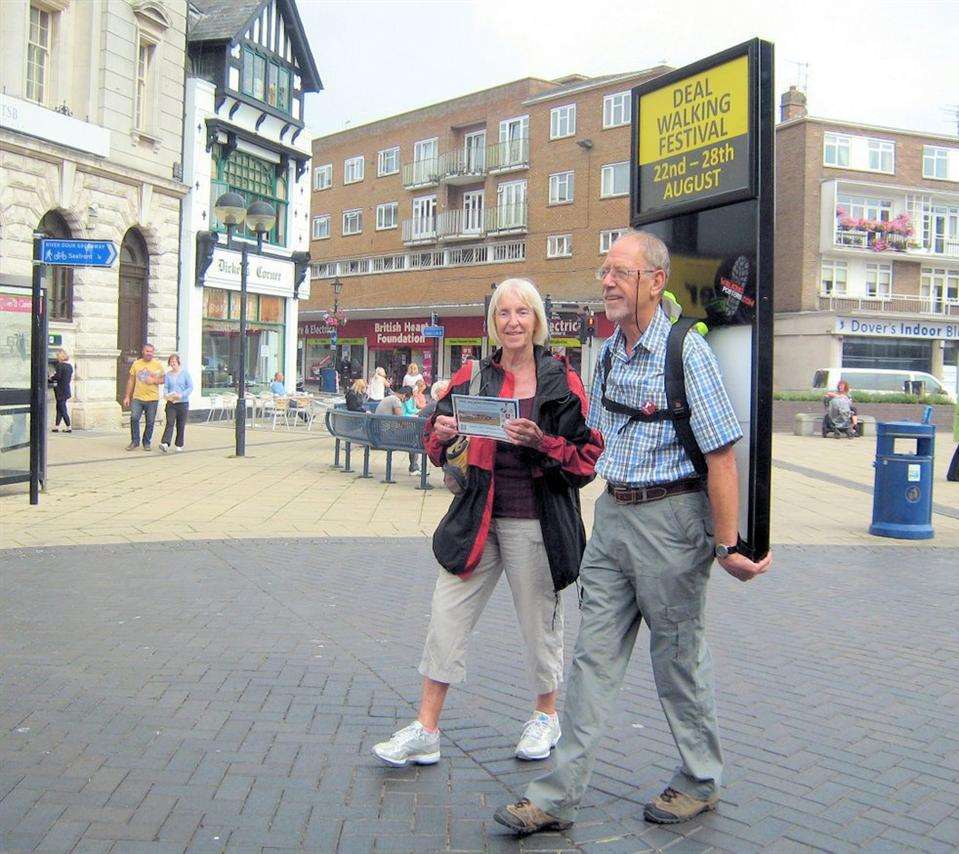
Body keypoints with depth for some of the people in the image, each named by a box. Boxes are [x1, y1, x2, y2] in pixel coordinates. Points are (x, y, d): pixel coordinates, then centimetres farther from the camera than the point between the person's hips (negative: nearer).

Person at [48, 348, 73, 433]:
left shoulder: (59, 365, -13)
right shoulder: (70, 366, 9)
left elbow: (57, 377, -18)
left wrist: (49, 379, -2)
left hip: (60, 390, -8)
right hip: (67, 390, 8)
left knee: (62, 409, -2)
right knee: (59, 408, 12)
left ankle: (68, 427, -1)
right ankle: (56, 427, 12)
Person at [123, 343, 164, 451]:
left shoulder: (158, 364, 2)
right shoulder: (136, 364, 7)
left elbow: (164, 379, 6)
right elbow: (131, 381, 11)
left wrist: (154, 380, -14)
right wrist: (127, 396, 8)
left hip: (152, 398, -1)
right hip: (137, 398, 1)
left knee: (150, 422, 2)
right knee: (134, 418, -12)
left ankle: (147, 443, 17)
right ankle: (135, 441, 2)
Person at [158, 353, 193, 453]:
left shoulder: (185, 373, 0)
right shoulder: (168, 374, 8)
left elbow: (190, 387, -4)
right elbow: (165, 387, 6)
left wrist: (181, 395, -17)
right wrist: (166, 394, -16)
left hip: (183, 403, -1)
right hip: (171, 403, 1)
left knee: (181, 425, 5)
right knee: (170, 423, -11)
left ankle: (179, 445, 16)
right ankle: (165, 443, -21)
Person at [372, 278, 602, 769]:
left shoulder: (562, 381, -3)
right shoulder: (472, 377, 6)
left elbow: (587, 457, -6)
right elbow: (437, 448, 12)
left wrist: (542, 443, -21)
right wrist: (440, 435, -11)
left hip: (536, 523, -3)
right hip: (478, 519, 3)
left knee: (539, 621, 10)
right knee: (446, 618, 3)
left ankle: (546, 716, 34)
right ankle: (426, 730, 15)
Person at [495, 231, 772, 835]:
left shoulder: (686, 350, -13)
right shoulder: (608, 352, 10)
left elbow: (721, 453, -17)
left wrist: (726, 544, -17)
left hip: (670, 519, -7)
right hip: (613, 514, 7)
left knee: (679, 659, 8)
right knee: (594, 657, 7)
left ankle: (700, 783, 30)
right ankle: (560, 797, 13)